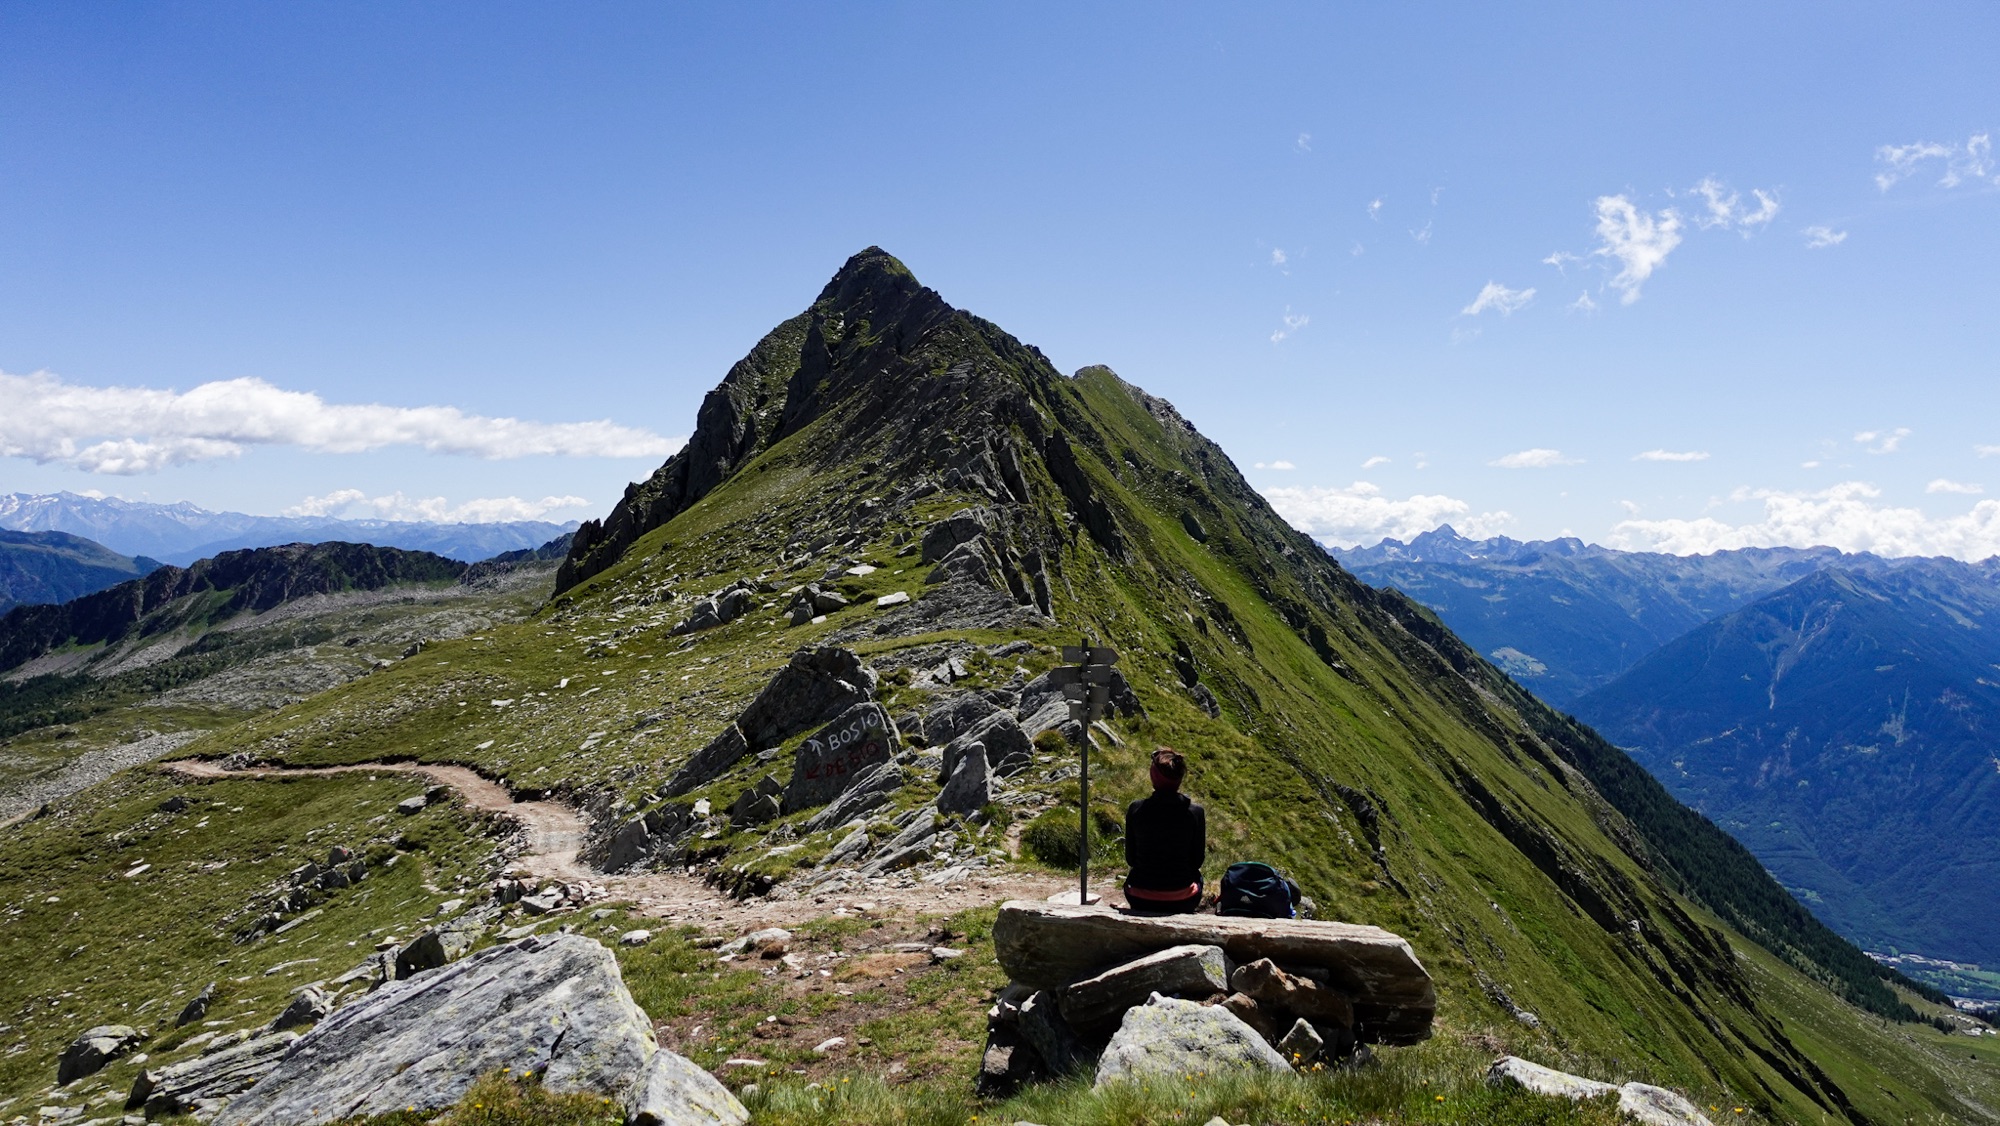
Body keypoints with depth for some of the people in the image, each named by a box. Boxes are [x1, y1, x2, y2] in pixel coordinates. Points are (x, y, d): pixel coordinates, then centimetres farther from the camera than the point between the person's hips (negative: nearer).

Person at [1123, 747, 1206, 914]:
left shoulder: (1136, 810, -11)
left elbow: (1130, 859, 0)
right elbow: (1197, 860, -1)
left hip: (1141, 900, 0)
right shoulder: (1195, 812, -12)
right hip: (1182, 902, 0)